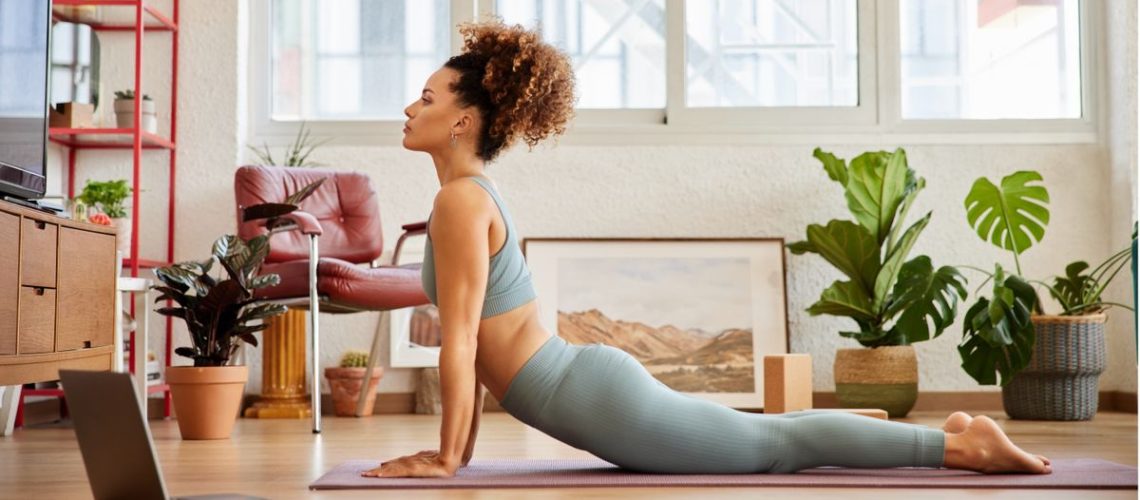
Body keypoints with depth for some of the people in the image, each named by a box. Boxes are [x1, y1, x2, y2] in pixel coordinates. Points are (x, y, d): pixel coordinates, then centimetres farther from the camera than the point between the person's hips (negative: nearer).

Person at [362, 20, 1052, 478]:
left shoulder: (459, 200, -15)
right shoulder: (477, 194, 14)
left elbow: (460, 341, -19)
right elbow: (474, 342, 18)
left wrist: (446, 460, -13)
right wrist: (462, 447, 19)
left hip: (597, 398, -9)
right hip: (591, 381, 9)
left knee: (772, 445, 0)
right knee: (761, 438, 19)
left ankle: (961, 443, 6)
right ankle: (911, 433, 28)